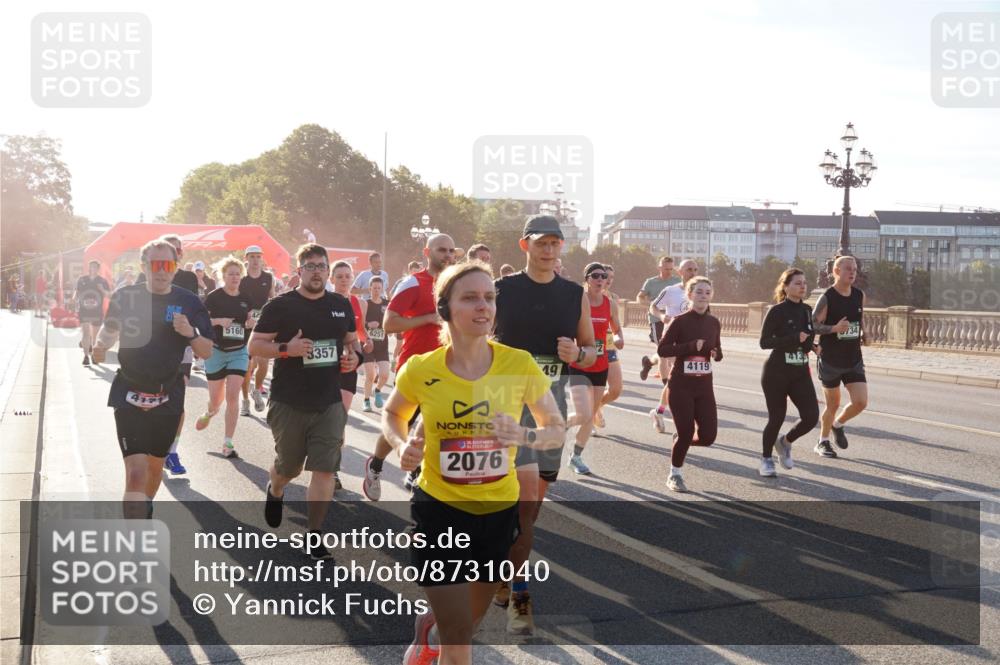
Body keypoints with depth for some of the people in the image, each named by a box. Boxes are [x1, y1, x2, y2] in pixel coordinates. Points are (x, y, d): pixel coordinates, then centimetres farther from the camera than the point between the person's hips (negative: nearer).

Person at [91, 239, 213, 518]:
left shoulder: (188, 302, -3)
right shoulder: (125, 296, -3)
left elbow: (207, 352, -2)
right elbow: (109, 329, 18)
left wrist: (190, 333, -18)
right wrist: (100, 346, 3)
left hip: (168, 397, 2)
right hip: (130, 397, -2)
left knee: (155, 464, 20)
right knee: (136, 471, -16)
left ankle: (145, 511, 48)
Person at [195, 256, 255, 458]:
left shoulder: (245, 299, 4)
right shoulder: (213, 297, -7)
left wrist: (251, 323, -6)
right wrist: (218, 321, -21)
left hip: (239, 352, 2)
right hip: (216, 351, -2)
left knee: (232, 396, -10)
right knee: (216, 399, 8)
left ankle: (228, 443, -3)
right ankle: (210, 413, 47)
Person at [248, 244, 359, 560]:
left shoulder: (341, 305, 7)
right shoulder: (280, 305, -6)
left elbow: (350, 340, 21)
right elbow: (254, 346, -6)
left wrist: (353, 356, -1)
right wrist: (286, 349, -23)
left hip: (329, 403, 2)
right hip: (289, 402, -2)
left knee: (324, 469, -6)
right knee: (289, 467, 13)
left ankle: (314, 534, 5)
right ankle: (274, 491, 49)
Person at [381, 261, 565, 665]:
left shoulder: (519, 365, -12)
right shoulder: (420, 370, -12)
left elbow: (557, 429, -2)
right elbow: (393, 415, 9)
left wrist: (524, 436, -23)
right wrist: (402, 446, -12)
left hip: (499, 509, 2)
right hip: (439, 509, -2)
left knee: (468, 624, 22)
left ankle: (428, 628, 55)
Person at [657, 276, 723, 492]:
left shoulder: (714, 323, 6)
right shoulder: (680, 321, -9)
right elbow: (662, 350, -12)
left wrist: (716, 354, -6)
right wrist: (691, 346, -21)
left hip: (704, 386, 5)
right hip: (681, 385, -5)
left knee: (708, 436, -3)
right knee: (686, 432, -4)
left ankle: (681, 439, 31)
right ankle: (674, 475, 19)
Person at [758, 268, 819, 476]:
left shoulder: (807, 310, 8)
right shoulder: (777, 311, -10)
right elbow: (764, 341, -17)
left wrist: (809, 343, 1)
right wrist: (795, 338, -23)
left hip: (801, 372, 5)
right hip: (776, 372, -5)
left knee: (811, 417, -5)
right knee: (777, 418, 2)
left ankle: (785, 442, 24)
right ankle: (766, 458, 25)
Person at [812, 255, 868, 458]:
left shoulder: (860, 295, 4)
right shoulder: (826, 298, -13)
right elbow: (812, 325, -16)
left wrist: (862, 334, 8)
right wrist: (834, 329, -30)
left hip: (854, 359, 4)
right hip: (830, 360, -4)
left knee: (861, 402, -7)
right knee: (833, 404, 6)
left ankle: (838, 424, 24)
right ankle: (823, 442, 28)